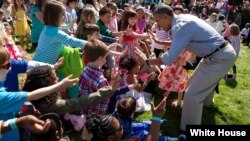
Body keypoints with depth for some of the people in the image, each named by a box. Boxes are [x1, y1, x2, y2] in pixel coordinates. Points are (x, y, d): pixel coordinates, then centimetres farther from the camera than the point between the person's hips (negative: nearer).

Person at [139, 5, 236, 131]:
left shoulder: (181, 26, -24)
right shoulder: (182, 20, 5)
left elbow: (170, 58, -27)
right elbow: (178, 44, 21)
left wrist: (147, 61, -16)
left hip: (220, 58, -10)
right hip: (219, 54, 10)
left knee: (192, 95, -9)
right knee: (198, 83, 31)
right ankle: (206, 102, 62)